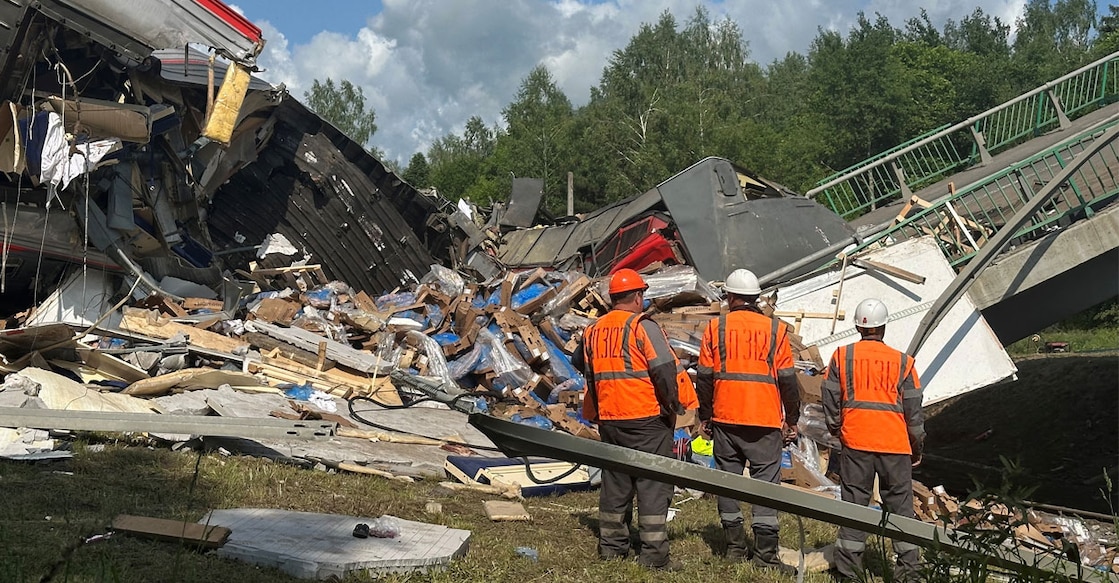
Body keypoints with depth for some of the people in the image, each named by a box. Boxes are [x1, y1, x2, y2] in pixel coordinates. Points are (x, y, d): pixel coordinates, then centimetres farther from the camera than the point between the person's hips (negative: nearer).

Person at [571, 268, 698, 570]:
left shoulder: (592, 331, 9)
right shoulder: (643, 327, -11)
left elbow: (579, 362, 24)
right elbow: (665, 370, -18)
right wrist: (674, 405, -6)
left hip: (608, 419, 6)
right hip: (646, 419, -6)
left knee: (615, 482, 16)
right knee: (653, 484, 1)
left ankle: (611, 546, 23)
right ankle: (654, 554, 2)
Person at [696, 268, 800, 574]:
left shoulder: (715, 327, 2)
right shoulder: (775, 329, 0)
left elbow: (704, 377, 3)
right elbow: (787, 379, 0)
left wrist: (705, 417, 13)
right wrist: (792, 420, 9)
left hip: (725, 420, 1)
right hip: (765, 422, -1)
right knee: (766, 482, 1)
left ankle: (735, 546, 16)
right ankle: (765, 552, -2)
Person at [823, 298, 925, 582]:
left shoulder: (842, 356, 2)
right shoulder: (902, 361, 2)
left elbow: (830, 399, 5)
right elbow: (913, 409, 4)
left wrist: (836, 430, 21)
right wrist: (917, 447, 14)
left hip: (855, 441, 0)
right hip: (895, 443, 0)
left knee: (854, 502, 6)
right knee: (900, 504, 9)